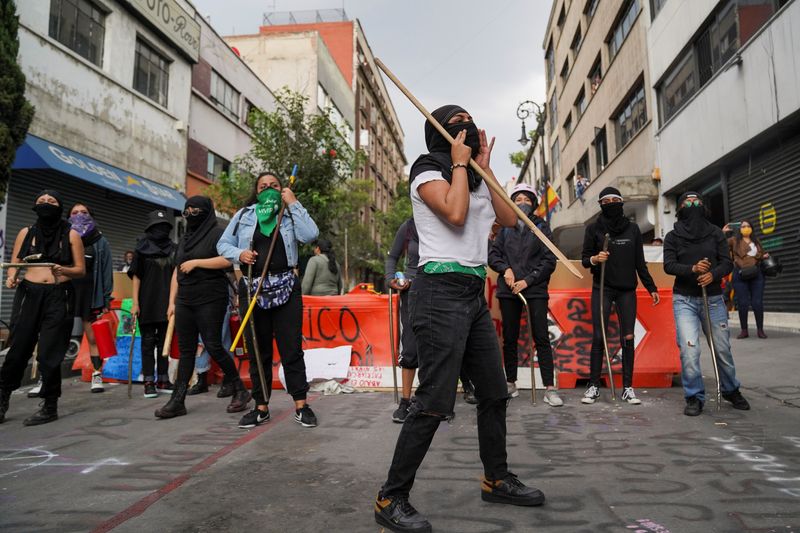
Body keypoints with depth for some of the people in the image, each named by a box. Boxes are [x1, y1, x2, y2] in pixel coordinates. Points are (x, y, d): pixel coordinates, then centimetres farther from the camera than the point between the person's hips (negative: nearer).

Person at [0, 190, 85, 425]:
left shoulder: (71, 234, 5)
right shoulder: (26, 232, 10)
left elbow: (81, 270, 4)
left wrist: (63, 270, -16)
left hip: (59, 297, -2)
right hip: (29, 294, 2)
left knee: (49, 353, -2)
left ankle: (50, 406, 9)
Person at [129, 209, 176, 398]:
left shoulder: (173, 249, 9)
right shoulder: (142, 248, 3)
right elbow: (136, 276, 0)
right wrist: (135, 302, -8)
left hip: (167, 303, 3)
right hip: (147, 303, -3)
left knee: (164, 341, 7)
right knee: (148, 342, 1)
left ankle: (163, 379, 15)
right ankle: (149, 382, 5)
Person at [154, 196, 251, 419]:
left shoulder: (217, 233, -2)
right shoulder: (184, 238, 20)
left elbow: (227, 259, -18)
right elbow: (176, 272, 20)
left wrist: (196, 262, -15)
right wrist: (172, 302, 15)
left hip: (210, 300, -7)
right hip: (185, 301, 7)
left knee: (213, 346, -8)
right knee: (185, 350, 6)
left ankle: (240, 390, 7)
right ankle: (177, 401, 8)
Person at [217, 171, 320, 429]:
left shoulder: (290, 214, 7)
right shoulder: (244, 215, 11)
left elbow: (310, 235, -12)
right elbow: (223, 244, 15)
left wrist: (293, 203, -7)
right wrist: (238, 253, -6)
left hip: (285, 287, -2)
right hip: (252, 288, 2)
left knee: (291, 347, -1)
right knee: (257, 350, 8)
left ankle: (301, 405, 7)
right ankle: (261, 407, 19)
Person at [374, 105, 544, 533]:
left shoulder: (475, 181, 22)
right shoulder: (428, 172, -2)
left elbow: (509, 218, 11)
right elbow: (455, 213, -20)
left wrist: (484, 167, 10)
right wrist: (460, 163, -6)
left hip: (474, 294, 9)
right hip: (441, 291, -9)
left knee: (494, 393, 14)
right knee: (434, 402, -11)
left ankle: (496, 480, 31)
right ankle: (391, 498, 2)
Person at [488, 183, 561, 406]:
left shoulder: (541, 227, 5)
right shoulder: (505, 227, 10)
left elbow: (549, 261, 0)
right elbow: (493, 255, 9)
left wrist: (528, 280, -9)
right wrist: (505, 269, -10)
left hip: (535, 289, -2)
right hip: (508, 290, 2)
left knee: (541, 338, -5)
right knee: (510, 339, 8)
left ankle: (550, 389, -1)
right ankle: (511, 384, 20)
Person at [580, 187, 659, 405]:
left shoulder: (632, 229, 10)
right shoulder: (594, 228, 3)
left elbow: (640, 263, 13)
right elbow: (584, 259, 3)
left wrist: (651, 287, 9)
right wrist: (594, 259, -19)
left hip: (627, 290, 2)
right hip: (602, 289, -2)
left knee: (628, 338, 0)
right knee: (598, 337, -5)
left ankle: (628, 388, 8)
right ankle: (593, 386, 3)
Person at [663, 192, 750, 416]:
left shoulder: (716, 233, 9)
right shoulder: (673, 237, 5)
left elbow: (727, 263, 3)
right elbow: (668, 265, -6)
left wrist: (713, 274, -18)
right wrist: (692, 269, -24)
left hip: (713, 299, 2)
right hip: (684, 300, -2)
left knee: (722, 348, 8)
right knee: (689, 349, -13)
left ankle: (731, 391, 32)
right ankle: (694, 397, 1)